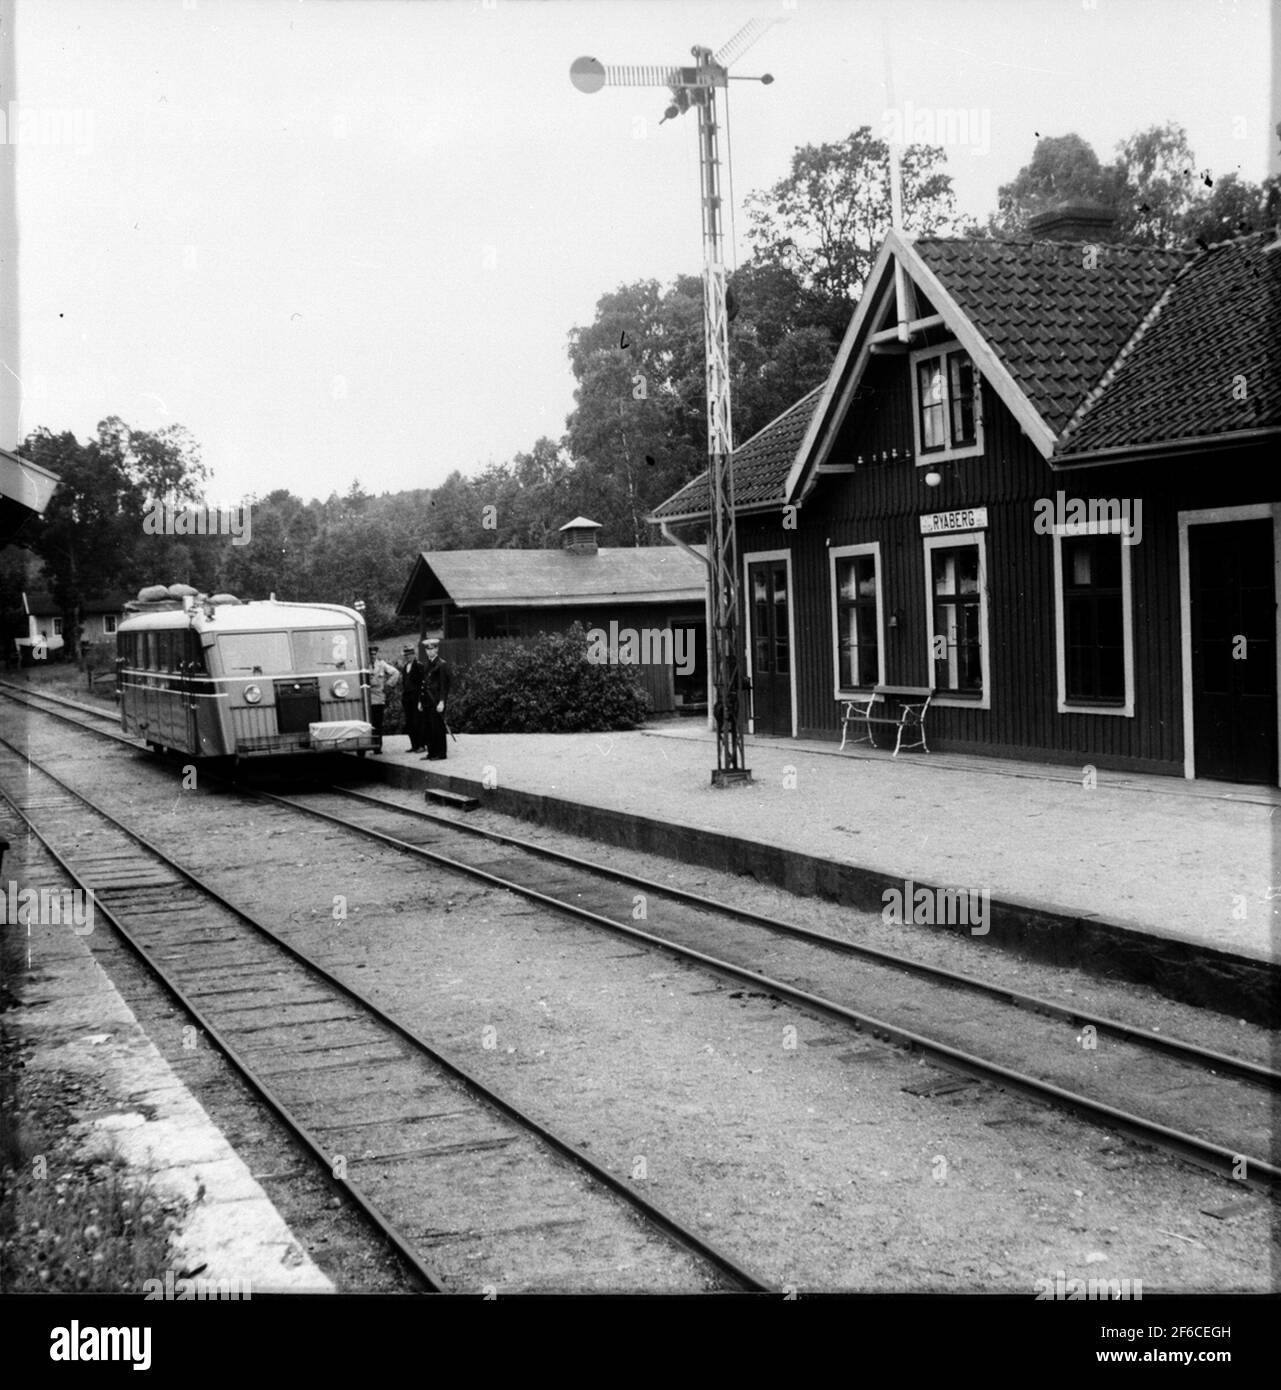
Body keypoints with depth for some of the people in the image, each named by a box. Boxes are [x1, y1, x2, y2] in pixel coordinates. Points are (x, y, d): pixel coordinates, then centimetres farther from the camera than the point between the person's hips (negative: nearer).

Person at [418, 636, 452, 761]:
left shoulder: (441, 665, -7)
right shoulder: (427, 665, 16)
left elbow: (444, 685, -12)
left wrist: (442, 702, -17)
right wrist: (421, 701, 15)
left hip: (436, 701, -8)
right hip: (427, 701, 8)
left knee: (437, 727, -6)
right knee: (428, 728, 8)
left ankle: (440, 754, -1)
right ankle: (431, 753, 13)